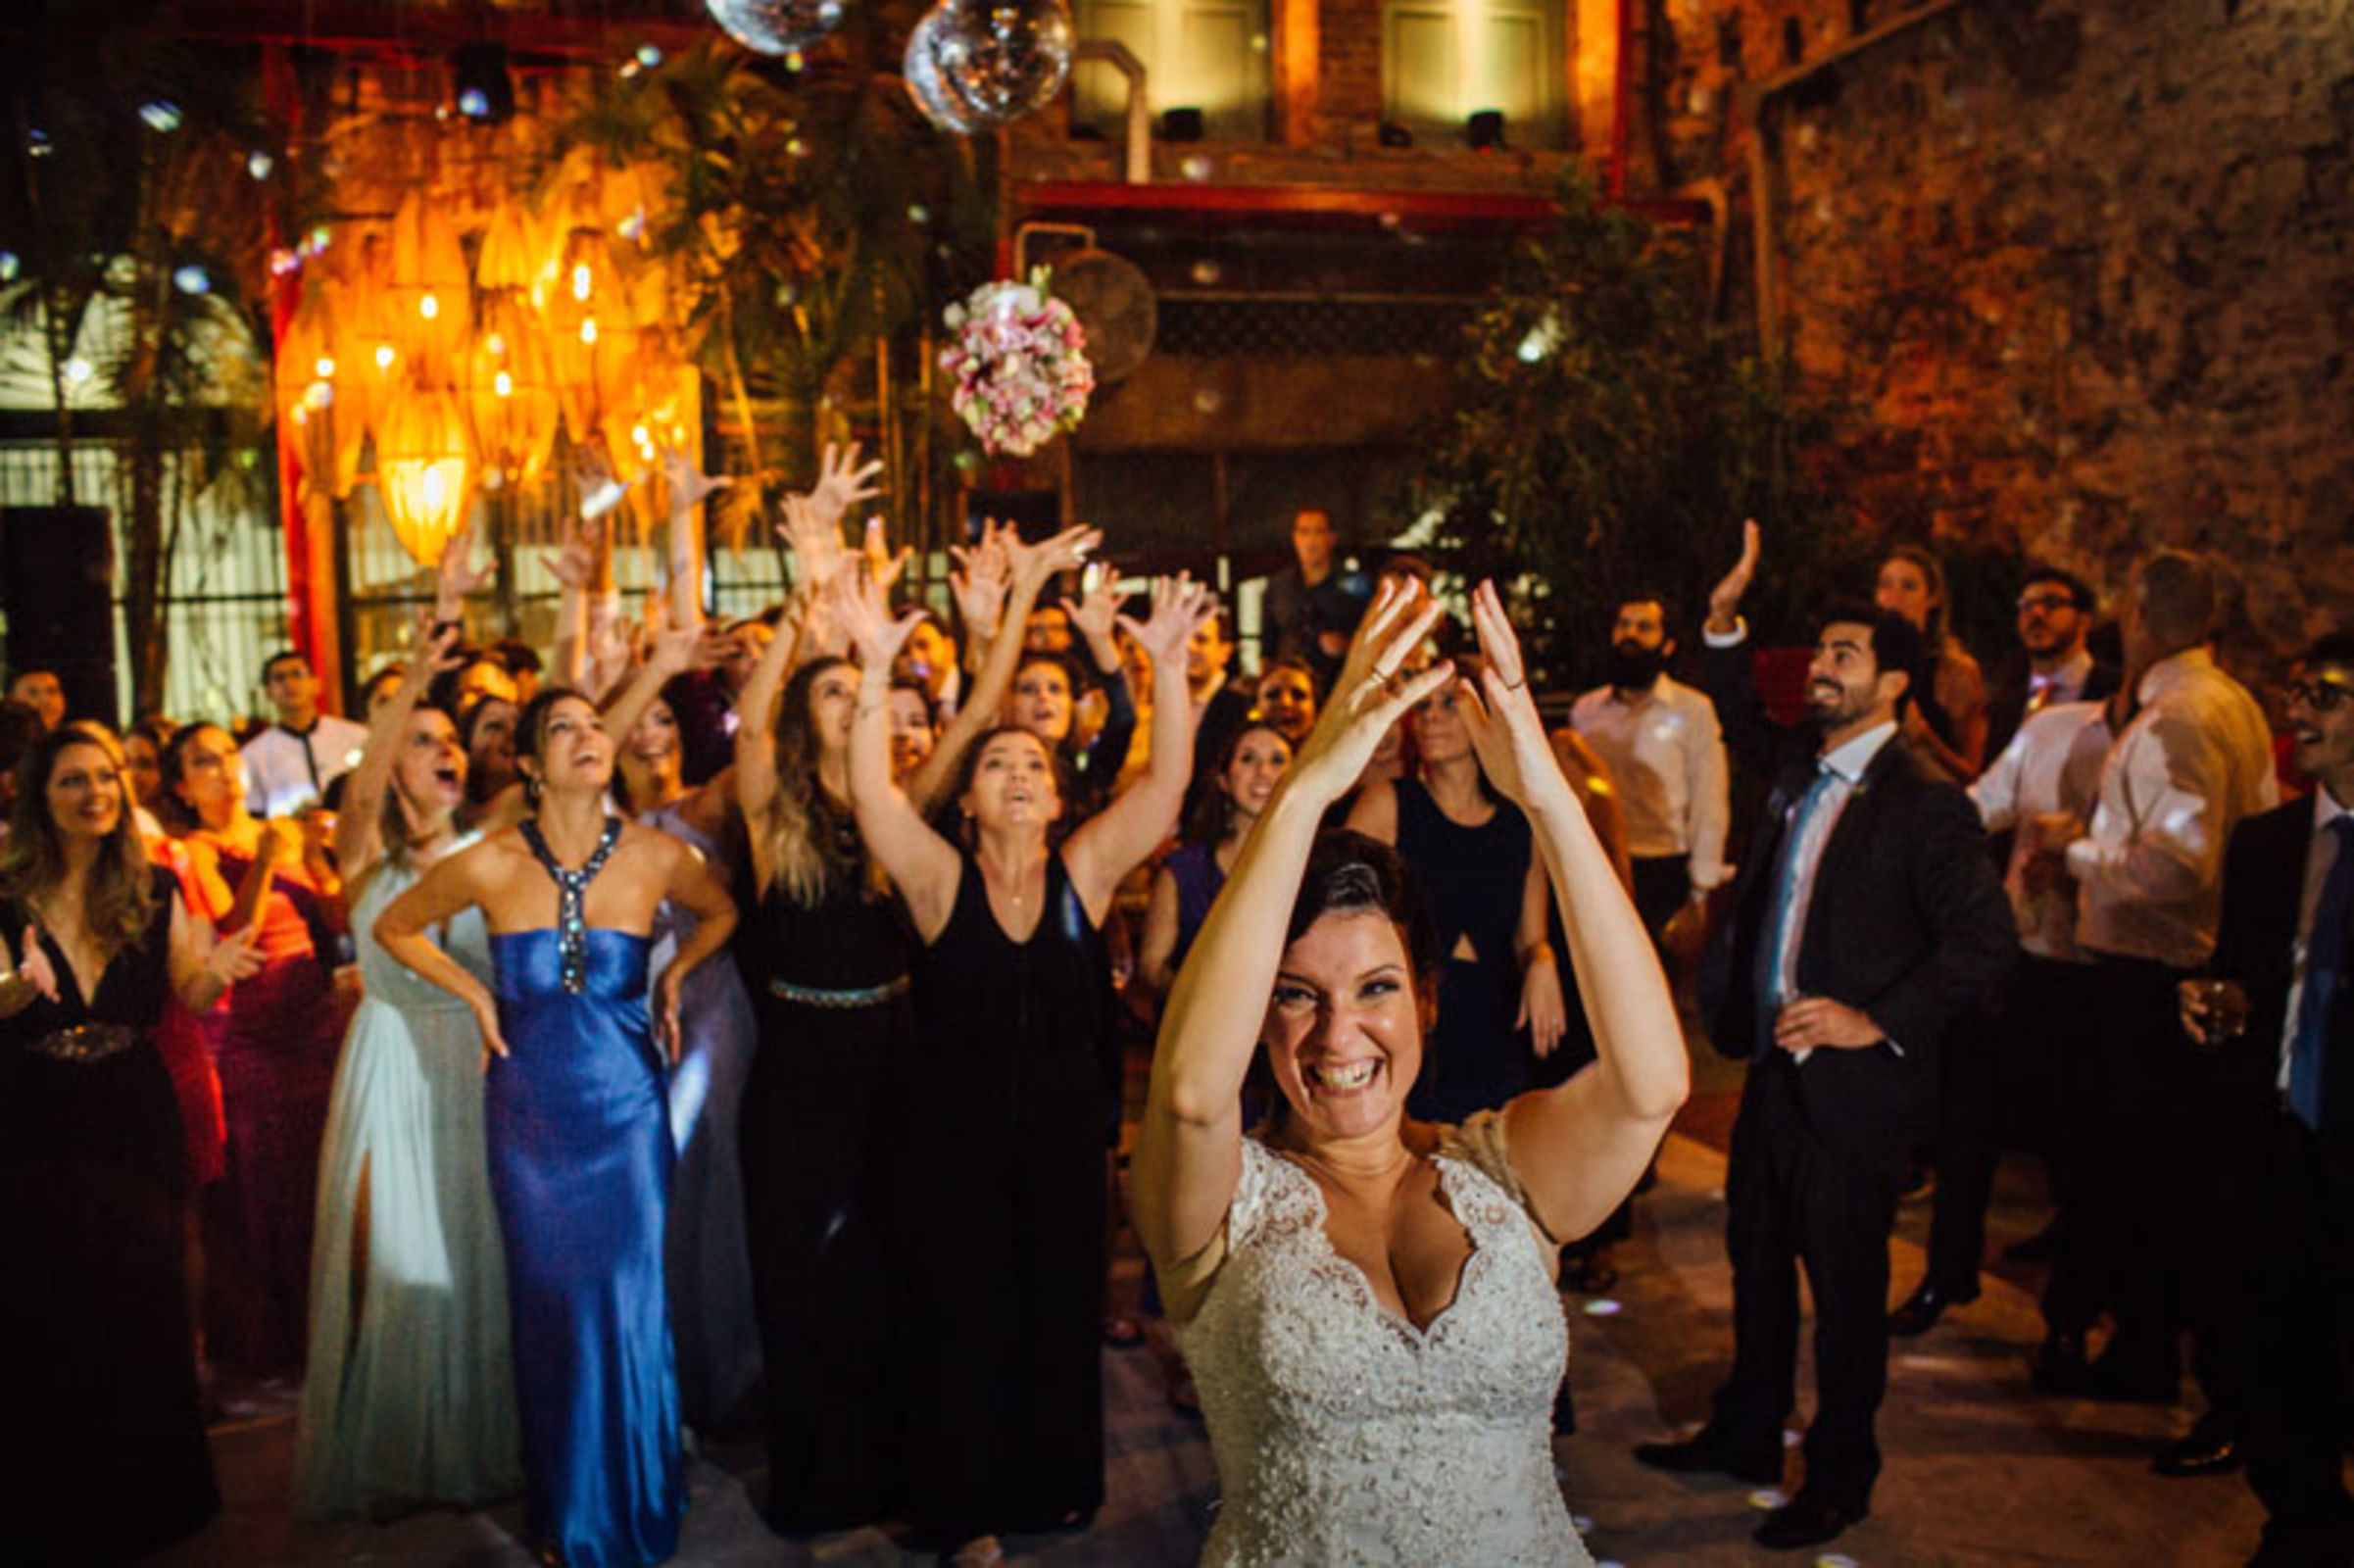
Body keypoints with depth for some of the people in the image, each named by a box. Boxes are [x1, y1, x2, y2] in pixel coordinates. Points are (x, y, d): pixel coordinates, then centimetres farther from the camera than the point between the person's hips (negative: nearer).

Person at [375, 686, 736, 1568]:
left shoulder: (657, 857, -6)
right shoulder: (490, 865, -9)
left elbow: (721, 913, 15)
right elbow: (394, 928, 9)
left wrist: (673, 978, 3)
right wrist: (473, 993, 0)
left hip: (627, 1107, 0)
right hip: (530, 1109, 0)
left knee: (631, 1304, 3)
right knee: (551, 1305, 9)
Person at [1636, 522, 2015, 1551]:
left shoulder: (1925, 806, -14)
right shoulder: (1800, 778, 7)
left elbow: (1985, 943, -19)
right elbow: (1745, 727, 27)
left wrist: (1878, 1022, -20)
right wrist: (1725, 619, 16)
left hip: (1851, 1080, -7)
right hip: (1775, 1065, 7)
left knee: (1846, 1285, 6)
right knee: (1758, 1260, 19)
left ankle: (1840, 1479, 24)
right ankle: (1744, 1437, 37)